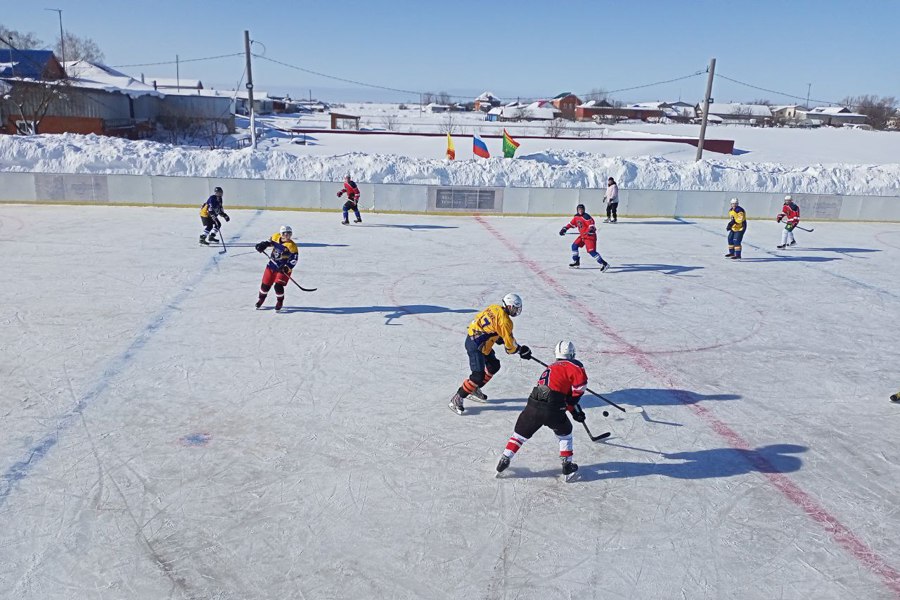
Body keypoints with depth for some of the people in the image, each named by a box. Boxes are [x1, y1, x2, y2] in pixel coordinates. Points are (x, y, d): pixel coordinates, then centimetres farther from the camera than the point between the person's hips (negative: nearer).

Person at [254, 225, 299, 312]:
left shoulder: (292, 246, -19)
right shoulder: (275, 237, -5)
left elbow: (294, 259, -19)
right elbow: (269, 241, 17)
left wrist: (286, 268, -29)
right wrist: (263, 245, -2)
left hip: (283, 268, -5)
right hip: (272, 265, 5)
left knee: (278, 286, -15)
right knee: (266, 284, 11)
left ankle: (279, 302, 13)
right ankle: (261, 298, 41)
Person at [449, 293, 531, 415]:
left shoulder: (494, 308, 5)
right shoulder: (505, 321, -20)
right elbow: (510, 344, -14)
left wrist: (498, 337, 21)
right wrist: (521, 350, 5)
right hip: (475, 346, -10)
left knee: (494, 366, 20)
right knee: (478, 375, -12)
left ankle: (475, 389, 32)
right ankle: (457, 399, -4)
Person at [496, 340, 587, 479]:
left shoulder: (551, 367, 28)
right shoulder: (573, 365, 7)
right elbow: (581, 383, -10)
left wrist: (574, 410, 31)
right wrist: (572, 402, 6)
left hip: (533, 405, 4)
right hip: (552, 409, -4)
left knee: (521, 433, 22)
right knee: (565, 432, 23)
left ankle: (504, 460, 17)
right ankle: (567, 465, 22)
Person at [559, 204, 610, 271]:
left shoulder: (586, 217, -20)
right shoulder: (576, 217, 7)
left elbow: (591, 224, -28)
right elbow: (571, 224, 21)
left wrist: (591, 230, -47)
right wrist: (565, 229, 14)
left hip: (590, 236, -9)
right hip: (582, 235, 9)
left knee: (591, 251, -19)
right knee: (574, 246, 10)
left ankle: (604, 264, -21)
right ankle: (576, 262, 24)